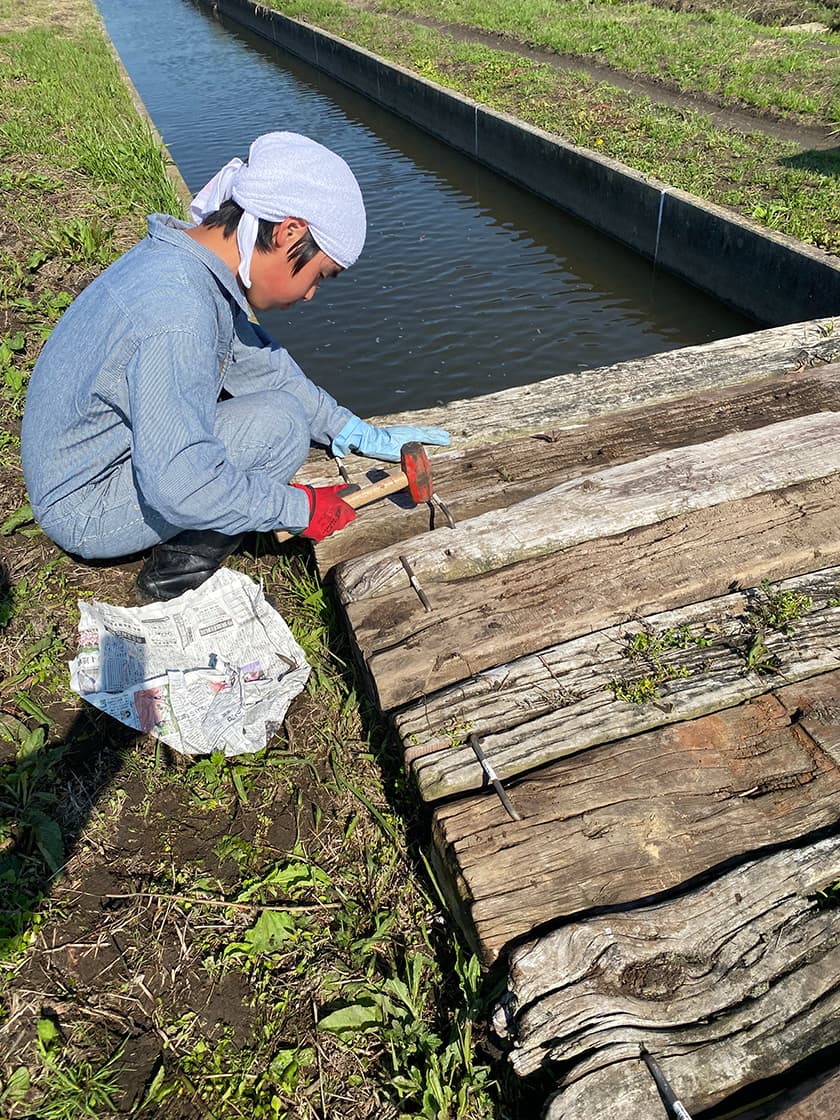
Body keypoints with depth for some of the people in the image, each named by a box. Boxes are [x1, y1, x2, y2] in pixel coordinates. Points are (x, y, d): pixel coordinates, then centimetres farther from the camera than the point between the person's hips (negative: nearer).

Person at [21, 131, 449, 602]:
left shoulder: (183, 260, -2)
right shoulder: (176, 314, -32)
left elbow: (256, 362, 8)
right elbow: (178, 484, -34)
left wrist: (359, 433, 6)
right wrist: (301, 508, -21)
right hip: (85, 512, -9)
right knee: (280, 421, -20)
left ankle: (181, 540, 9)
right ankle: (177, 574, -4)